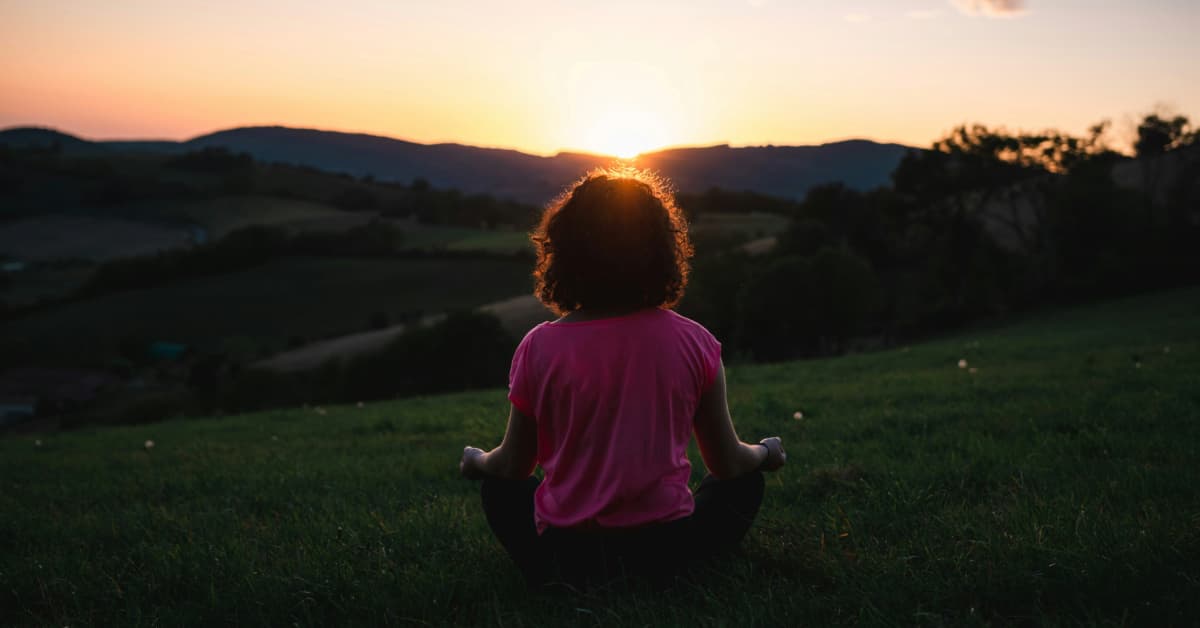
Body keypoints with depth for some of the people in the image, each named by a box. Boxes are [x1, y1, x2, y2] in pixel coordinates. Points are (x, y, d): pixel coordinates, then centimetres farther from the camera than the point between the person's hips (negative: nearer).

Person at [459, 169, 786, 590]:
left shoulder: (540, 347, -9)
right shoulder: (693, 342, -8)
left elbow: (513, 465, 3)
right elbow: (729, 464, 2)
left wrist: (476, 463, 28)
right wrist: (767, 453, 26)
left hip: (563, 547, 0)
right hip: (666, 546, 0)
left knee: (499, 488, 29)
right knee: (745, 485, 26)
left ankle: (568, 570, 10)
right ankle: (656, 568, 9)